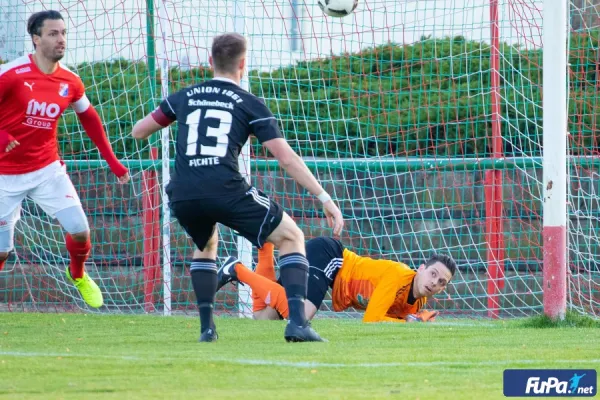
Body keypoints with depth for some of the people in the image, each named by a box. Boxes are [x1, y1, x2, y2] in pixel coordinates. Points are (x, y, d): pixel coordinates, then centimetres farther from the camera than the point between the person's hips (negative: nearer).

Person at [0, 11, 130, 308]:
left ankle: (78, 275, 26)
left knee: (80, 230, -7)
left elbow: (88, 118, 15)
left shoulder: (70, 82, -2)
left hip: (48, 169, 4)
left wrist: (111, 161, 12)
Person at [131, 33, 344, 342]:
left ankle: (206, 326, 22)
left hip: (182, 197, 4)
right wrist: (324, 198, 4)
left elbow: (138, 131, 28)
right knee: (291, 237, 13)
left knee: (206, 244, 36)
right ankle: (297, 322, -5)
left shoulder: (185, 97, 19)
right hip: (226, 191, -4)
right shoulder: (250, 104, 10)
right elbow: (286, 157, 2)